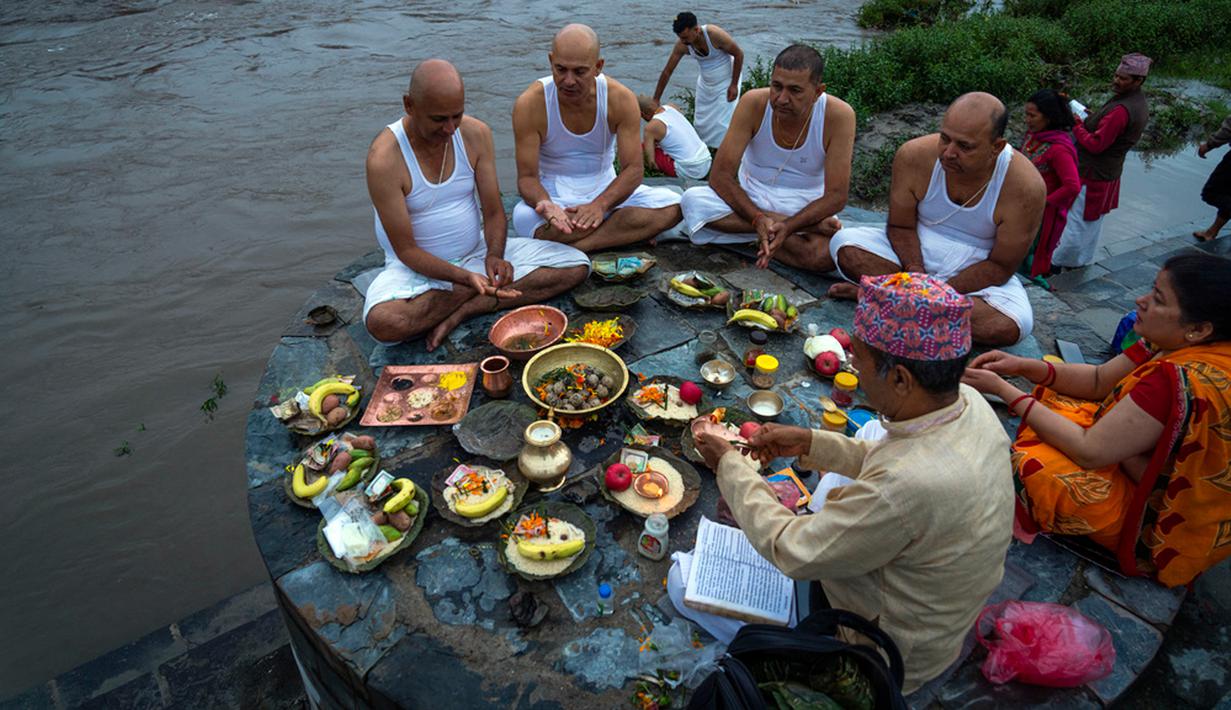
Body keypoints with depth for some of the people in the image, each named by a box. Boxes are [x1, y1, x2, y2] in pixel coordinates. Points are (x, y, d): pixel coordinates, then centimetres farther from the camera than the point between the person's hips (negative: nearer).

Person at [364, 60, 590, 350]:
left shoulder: (476, 133, -7)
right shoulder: (384, 159, -21)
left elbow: (494, 212, -3)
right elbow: (406, 250, -19)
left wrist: (494, 255, -24)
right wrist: (467, 278, -32)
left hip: (476, 252, 5)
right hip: (418, 267, -4)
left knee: (577, 265, -10)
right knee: (383, 323, -38)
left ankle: (460, 312, -17)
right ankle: (481, 290, -12)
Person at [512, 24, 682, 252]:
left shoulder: (621, 99, -12)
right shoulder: (529, 104, -16)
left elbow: (633, 169, -15)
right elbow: (527, 176, -16)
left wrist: (599, 205, -34)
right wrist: (546, 205, -41)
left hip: (605, 189, 3)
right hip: (554, 192, -2)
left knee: (672, 206, -21)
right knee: (524, 217, -37)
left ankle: (573, 246, -25)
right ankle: (624, 231, -21)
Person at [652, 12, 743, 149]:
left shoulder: (715, 34, -32)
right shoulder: (682, 45, -20)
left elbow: (739, 54, -19)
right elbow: (667, 72, -12)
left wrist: (734, 85, -19)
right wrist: (655, 100, -10)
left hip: (727, 81, -5)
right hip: (705, 83, 5)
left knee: (723, 122, -9)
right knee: (702, 121, 9)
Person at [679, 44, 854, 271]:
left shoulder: (838, 115, -18)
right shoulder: (754, 103, -16)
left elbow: (836, 196, -18)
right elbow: (720, 175, -17)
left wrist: (787, 227, -34)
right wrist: (758, 219, -32)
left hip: (806, 206, -3)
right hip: (751, 198, 3)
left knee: (825, 255, -36)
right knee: (693, 200, -28)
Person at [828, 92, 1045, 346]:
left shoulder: (1026, 186, -21)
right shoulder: (915, 155, -17)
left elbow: (1000, 266, -15)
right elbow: (901, 226, -7)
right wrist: (916, 274, -25)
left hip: (978, 273, 0)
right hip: (913, 252, 1)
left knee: (1012, 326, -33)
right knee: (845, 243, -24)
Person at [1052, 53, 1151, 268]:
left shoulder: (1121, 110, -27)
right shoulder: (1138, 101, 7)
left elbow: (1095, 144, -25)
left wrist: (1077, 123, -14)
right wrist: (1092, 119, 2)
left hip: (1092, 175, -11)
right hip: (1107, 172, 11)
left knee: (1076, 221, 1)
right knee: (1093, 219, 21)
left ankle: (1058, 262, 12)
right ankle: (1083, 258, 34)